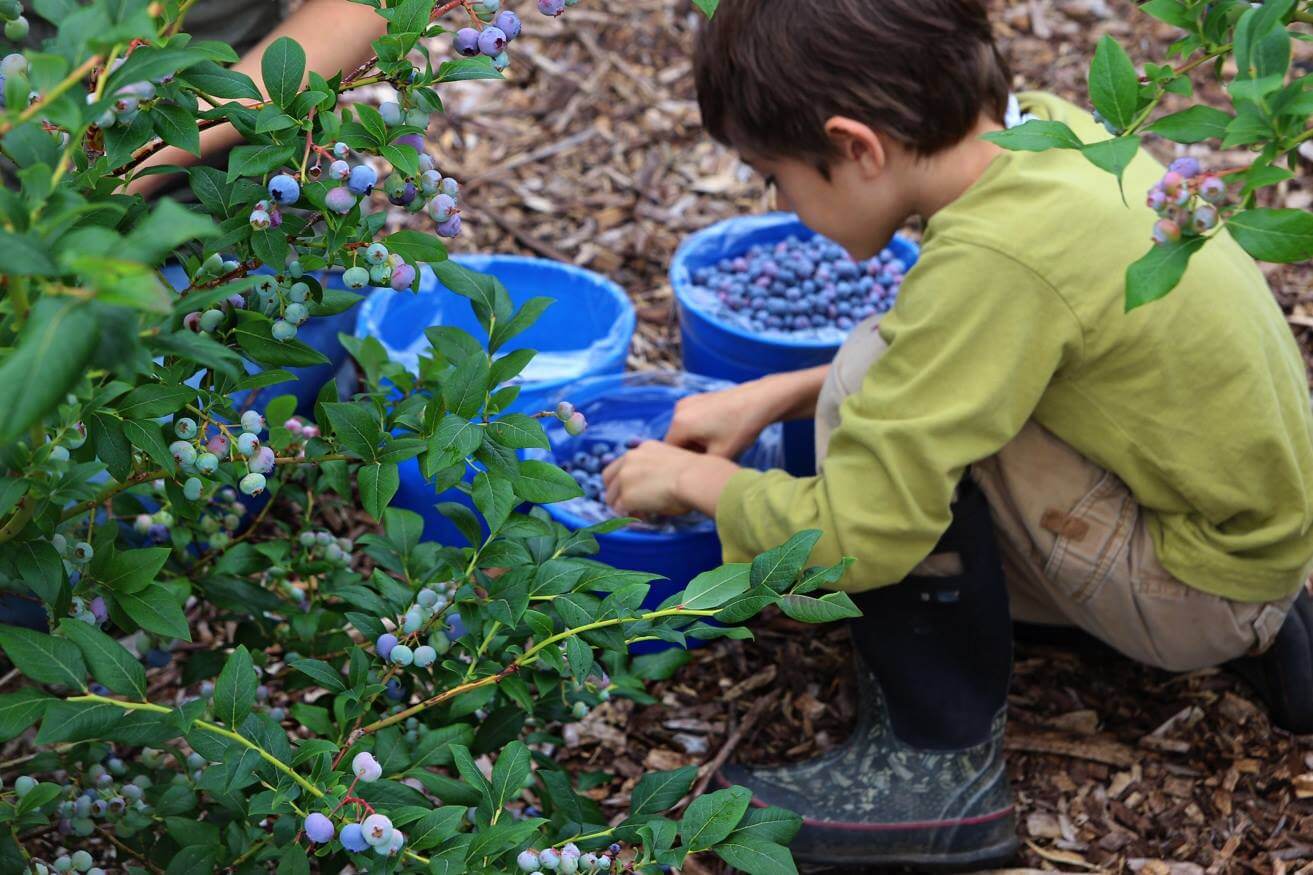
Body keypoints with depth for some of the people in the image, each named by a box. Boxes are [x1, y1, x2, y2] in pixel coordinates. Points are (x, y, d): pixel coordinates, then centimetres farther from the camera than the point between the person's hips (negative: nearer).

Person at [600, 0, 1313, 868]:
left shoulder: (994, 257, -30)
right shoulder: (1045, 126, -5)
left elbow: (857, 536, -27)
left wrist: (695, 479, -8)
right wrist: (776, 395, 7)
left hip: (1204, 588, -9)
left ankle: (939, 767, -6)